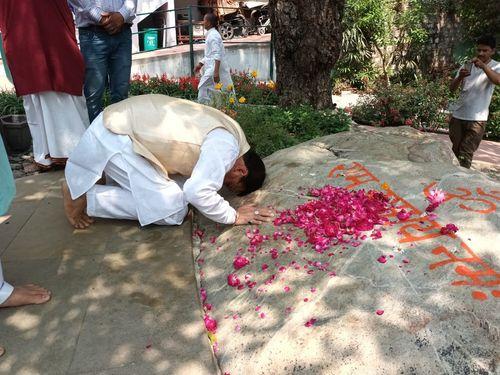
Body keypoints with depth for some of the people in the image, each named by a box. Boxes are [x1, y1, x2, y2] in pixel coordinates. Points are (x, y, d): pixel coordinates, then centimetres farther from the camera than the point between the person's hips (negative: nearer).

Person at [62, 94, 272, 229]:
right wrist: (234, 217, -14)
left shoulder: (226, 131, 11)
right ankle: (85, 198, -3)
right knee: (173, 211, -9)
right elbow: (198, 192, -28)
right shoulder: (226, 145, -17)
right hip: (115, 137, -9)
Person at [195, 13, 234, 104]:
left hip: (213, 70, -10)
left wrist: (216, 72, -28)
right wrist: (200, 65, 23)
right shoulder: (210, 34, 19)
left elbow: (217, 55, -21)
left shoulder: (213, 35, -11)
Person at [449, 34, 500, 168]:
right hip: (458, 115, 4)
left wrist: (483, 66, -34)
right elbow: (452, 88, 1)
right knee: (455, 151, 11)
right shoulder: (467, 66, 9)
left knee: (465, 156, -7)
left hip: (477, 118, -4)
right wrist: (460, 77, -19)